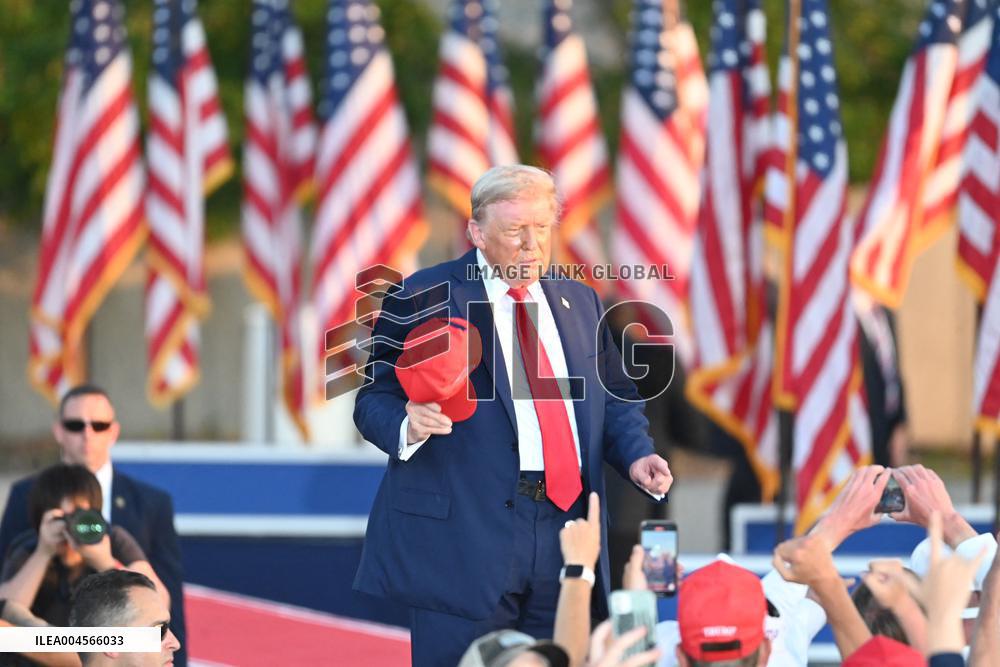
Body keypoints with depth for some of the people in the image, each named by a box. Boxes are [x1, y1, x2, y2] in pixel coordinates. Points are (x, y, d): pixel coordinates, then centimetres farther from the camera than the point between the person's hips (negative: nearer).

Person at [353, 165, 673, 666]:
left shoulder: (578, 301, 16)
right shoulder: (422, 298, 0)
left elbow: (614, 397, 21)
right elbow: (376, 396, -2)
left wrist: (635, 455, 1)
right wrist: (407, 424, -24)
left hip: (565, 527, 5)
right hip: (462, 533, -5)